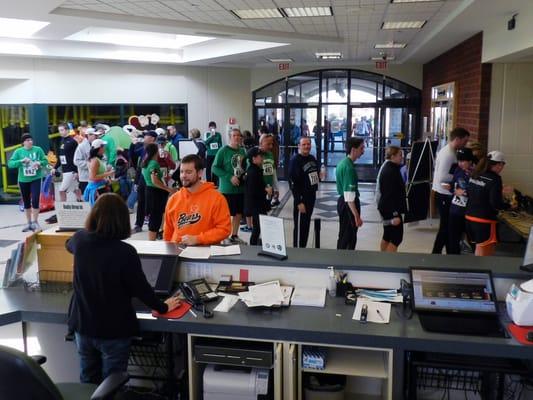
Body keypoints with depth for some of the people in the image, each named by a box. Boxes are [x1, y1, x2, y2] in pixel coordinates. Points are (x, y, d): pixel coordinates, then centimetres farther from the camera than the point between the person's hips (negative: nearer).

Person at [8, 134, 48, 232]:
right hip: (23, 180, 2)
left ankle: (35, 222, 4)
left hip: (35, 179, -2)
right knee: (26, 202, 11)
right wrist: (21, 161, -23)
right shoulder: (18, 151, -2)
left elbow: (45, 161, 0)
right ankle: (29, 223, 23)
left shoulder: (38, 149, -2)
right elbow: (10, 164, -9)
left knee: (35, 200, -10)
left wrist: (39, 162, -21)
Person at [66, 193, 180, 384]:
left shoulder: (80, 239, -9)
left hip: (83, 324, 5)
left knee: (88, 380, 22)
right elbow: (141, 289, -16)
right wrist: (163, 307, 1)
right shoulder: (125, 252, -25)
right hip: (115, 330, -5)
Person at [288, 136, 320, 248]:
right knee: (299, 226, 0)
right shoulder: (295, 160, -14)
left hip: (312, 196, 8)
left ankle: (303, 247, 26)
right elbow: (293, 183, -18)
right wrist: (299, 202, -20)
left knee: (307, 225, 15)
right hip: (301, 198, -8)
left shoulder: (312, 158, 10)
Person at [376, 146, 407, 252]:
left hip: (386, 208, 11)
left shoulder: (387, 168, 13)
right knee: (397, 237, -7)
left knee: (387, 236, 17)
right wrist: (395, 214, -25)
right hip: (390, 209, -11)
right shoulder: (390, 171, -20)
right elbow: (390, 195, -24)